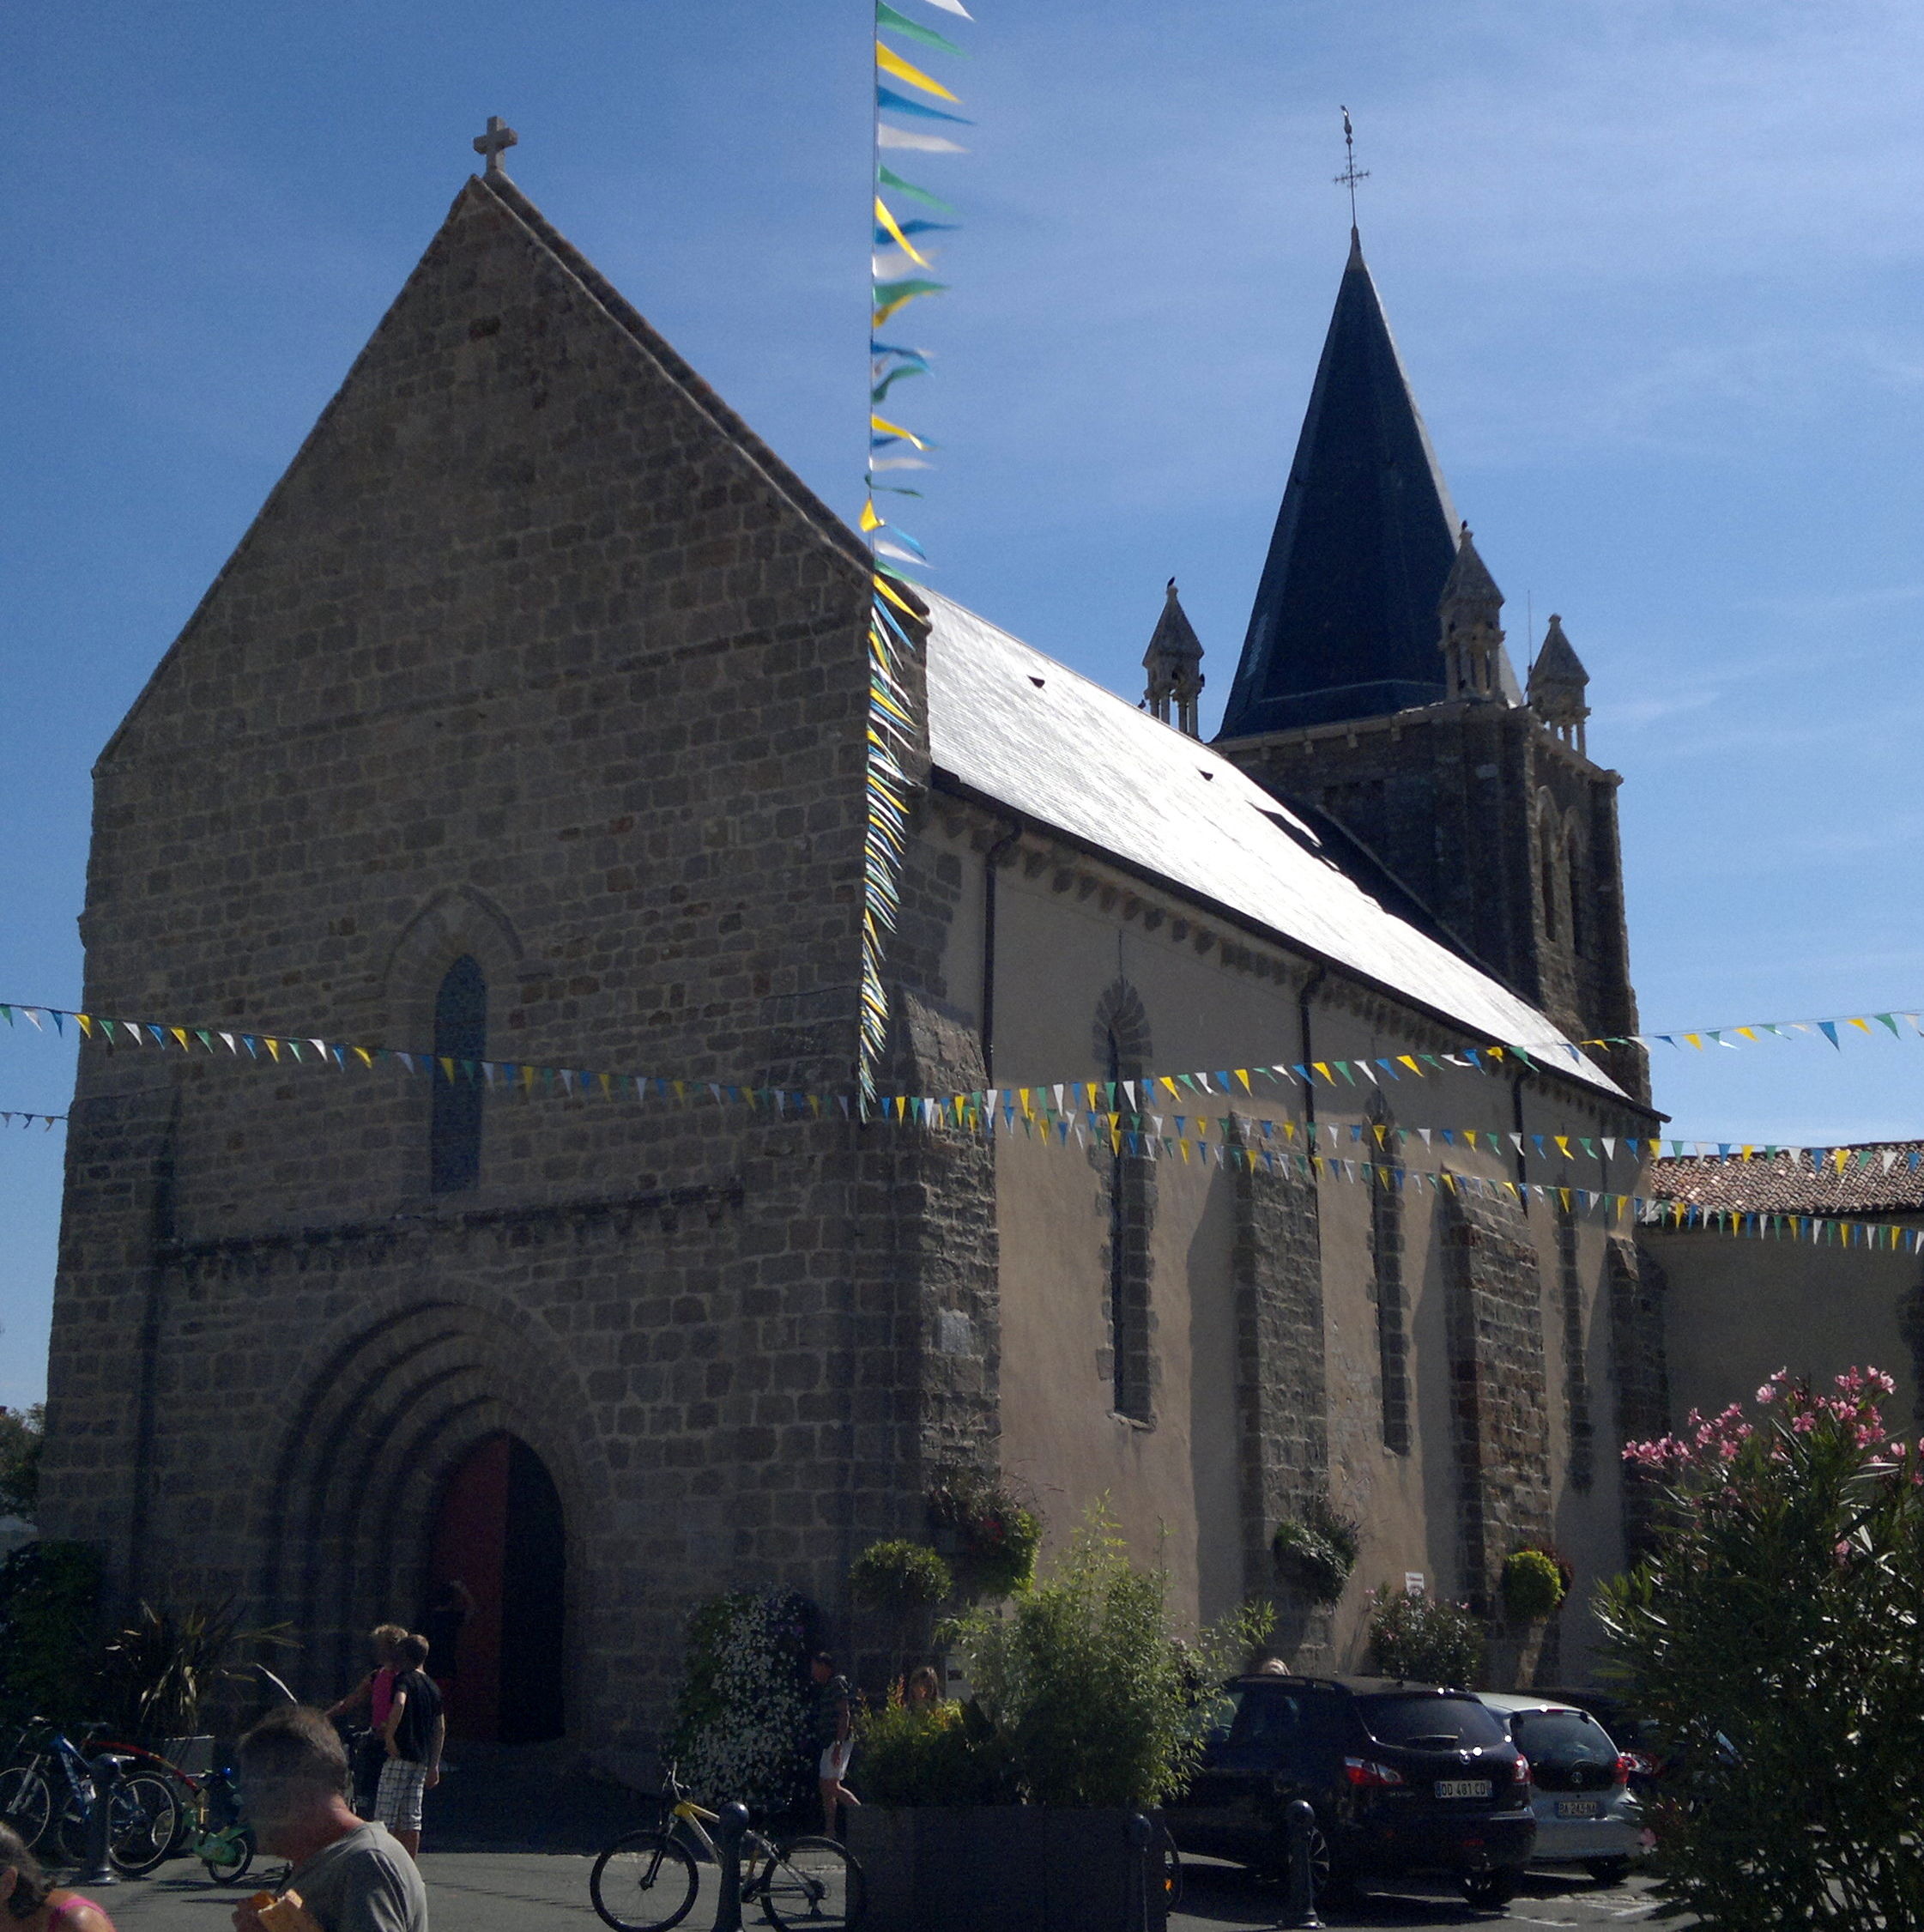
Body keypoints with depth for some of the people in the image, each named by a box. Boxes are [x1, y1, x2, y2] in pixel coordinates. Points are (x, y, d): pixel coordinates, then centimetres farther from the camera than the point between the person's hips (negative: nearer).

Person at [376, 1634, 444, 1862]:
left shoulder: (404, 1679, -6)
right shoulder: (432, 1686, 18)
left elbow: (399, 1704, -29)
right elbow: (441, 1729, 20)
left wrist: (389, 1736, -21)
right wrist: (434, 1766, 22)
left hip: (400, 1756, -7)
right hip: (422, 1759, 7)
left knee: (386, 1817, -3)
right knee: (411, 1819, 9)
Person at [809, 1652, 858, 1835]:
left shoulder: (838, 1684, -9)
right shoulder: (826, 1687, 20)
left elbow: (845, 1715, -18)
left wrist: (838, 1745, -23)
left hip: (838, 1740, -10)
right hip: (828, 1742, 10)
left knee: (832, 1786, -14)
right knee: (825, 1786, 8)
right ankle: (830, 1831, 11)